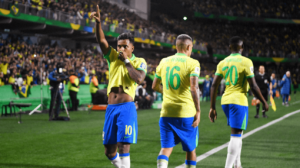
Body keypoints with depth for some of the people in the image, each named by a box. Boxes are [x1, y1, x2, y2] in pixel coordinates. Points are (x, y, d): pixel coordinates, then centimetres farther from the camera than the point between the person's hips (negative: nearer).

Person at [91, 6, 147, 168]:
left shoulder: (139, 62, 1)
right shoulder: (113, 57, 12)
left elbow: (139, 79, -19)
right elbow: (101, 40, -2)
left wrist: (126, 61, -11)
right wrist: (98, 22, -17)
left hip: (127, 107, -5)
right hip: (111, 108, 5)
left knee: (123, 146, -13)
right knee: (109, 150, 9)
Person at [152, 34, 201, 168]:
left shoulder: (164, 62, 9)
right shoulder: (192, 63, -6)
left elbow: (154, 86, 16)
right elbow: (194, 88, -17)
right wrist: (198, 111, -13)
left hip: (166, 113, 3)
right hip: (186, 113, -3)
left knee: (166, 148, 2)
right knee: (190, 149, 14)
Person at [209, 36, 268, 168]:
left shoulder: (222, 63, 7)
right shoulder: (246, 62, -8)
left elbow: (214, 86, 4)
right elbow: (253, 86, -10)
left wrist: (212, 107, 10)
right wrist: (264, 102, 3)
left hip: (225, 101, 6)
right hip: (239, 101, -6)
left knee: (237, 133, 21)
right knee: (236, 135, -5)